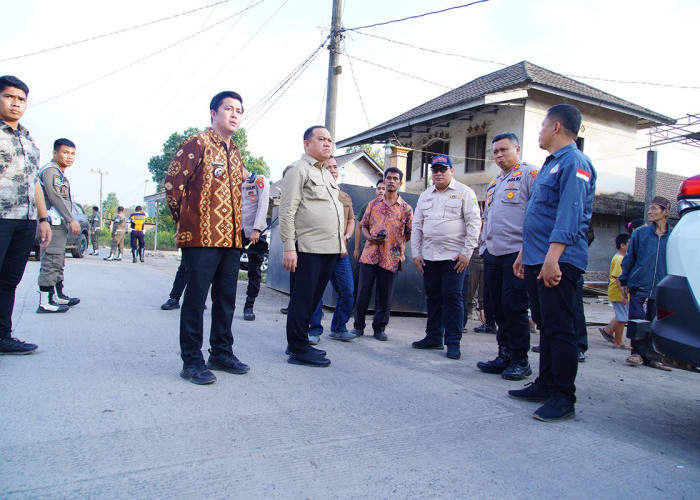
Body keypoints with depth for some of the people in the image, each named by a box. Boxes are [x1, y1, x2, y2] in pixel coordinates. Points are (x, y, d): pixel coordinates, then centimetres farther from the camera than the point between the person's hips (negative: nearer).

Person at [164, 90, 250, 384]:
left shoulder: (235, 152, 19)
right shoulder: (198, 144, -3)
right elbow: (172, 183, -7)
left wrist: (236, 228, 16)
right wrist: (184, 219, 0)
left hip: (231, 238, 7)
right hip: (201, 238, -7)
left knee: (226, 299, 12)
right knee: (196, 298, -1)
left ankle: (222, 352, 25)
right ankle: (192, 361, 9)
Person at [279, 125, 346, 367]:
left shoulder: (327, 174, 23)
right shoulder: (298, 169, -3)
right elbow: (287, 211, -11)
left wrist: (341, 242, 20)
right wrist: (288, 247, -18)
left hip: (329, 249, 8)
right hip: (307, 248, -8)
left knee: (313, 299, 13)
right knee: (302, 299, -3)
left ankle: (299, 343, 24)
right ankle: (298, 349, 6)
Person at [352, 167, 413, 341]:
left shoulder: (406, 209, 7)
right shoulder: (373, 204, 12)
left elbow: (409, 233, 10)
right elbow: (364, 225, 13)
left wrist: (400, 244, -3)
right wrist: (370, 238, -4)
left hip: (391, 258, -1)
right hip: (369, 254, 1)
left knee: (385, 296, 4)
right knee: (363, 292, 2)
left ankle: (379, 328, 18)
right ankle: (358, 326, 17)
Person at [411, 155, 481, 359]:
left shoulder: (464, 192, 2)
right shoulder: (425, 196, 16)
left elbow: (474, 223, -4)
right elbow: (417, 226, 16)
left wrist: (467, 252, -11)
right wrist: (415, 253, 8)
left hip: (454, 256, -5)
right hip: (428, 256, 5)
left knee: (452, 297, -4)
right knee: (433, 297, 9)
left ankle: (453, 342, 4)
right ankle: (434, 337, 20)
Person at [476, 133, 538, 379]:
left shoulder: (529, 174, -2)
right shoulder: (493, 183, 23)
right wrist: (484, 246, 20)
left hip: (516, 253, -7)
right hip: (493, 255, 8)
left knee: (514, 307, -5)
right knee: (499, 308, 10)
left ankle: (520, 361, 8)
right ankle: (504, 356, 20)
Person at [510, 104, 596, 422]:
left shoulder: (573, 162, -9)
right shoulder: (551, 164, 23)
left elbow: (570, 213, -22)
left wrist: (553, 256, -29)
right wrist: (525, 253, 24)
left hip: (560, 261, -10)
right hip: (538, 261, 10)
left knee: (559, 328, -6)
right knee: (546, 325, 13)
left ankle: (564, 397, 3)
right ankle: (546, 385, 23)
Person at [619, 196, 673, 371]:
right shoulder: (640, 233, 3)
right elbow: (629, 258, 6)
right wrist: (624, 282, 3)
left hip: (660, 289, 1)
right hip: (639, 285, -1)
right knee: (637, 320, -3)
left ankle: (652, 356, 19)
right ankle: (638, 352, 11)